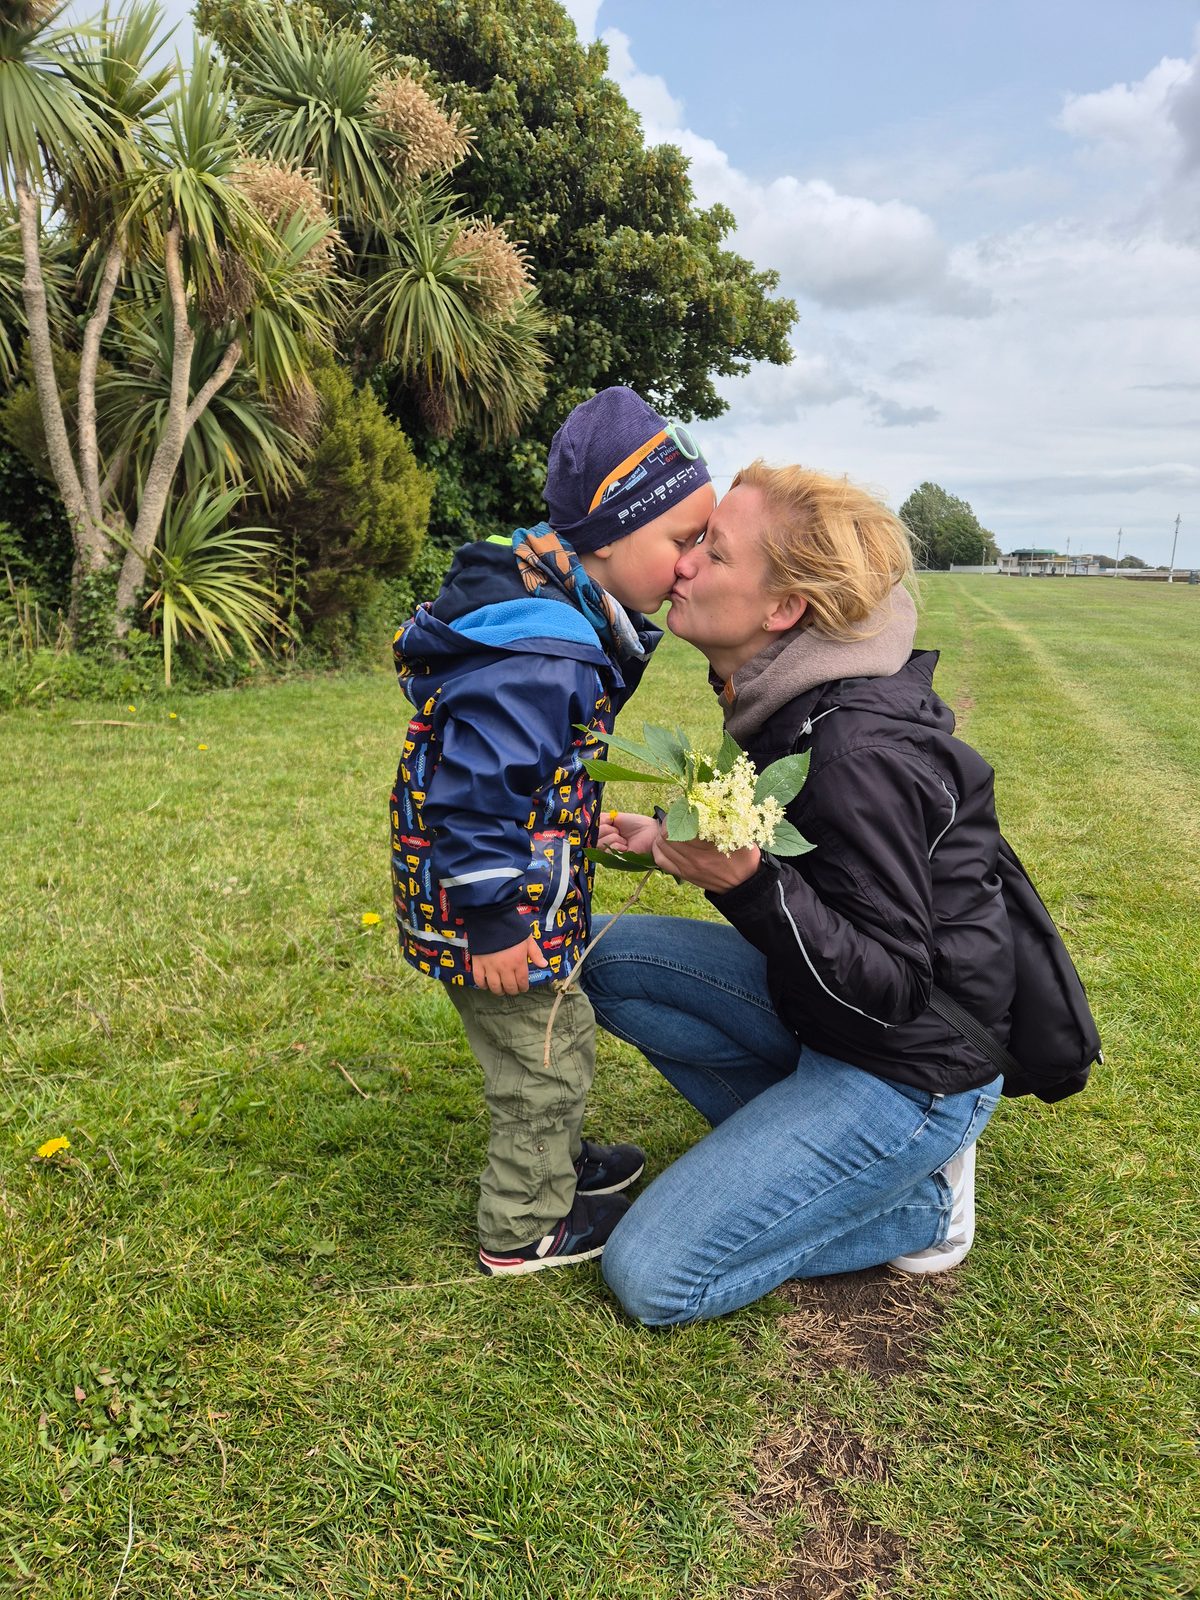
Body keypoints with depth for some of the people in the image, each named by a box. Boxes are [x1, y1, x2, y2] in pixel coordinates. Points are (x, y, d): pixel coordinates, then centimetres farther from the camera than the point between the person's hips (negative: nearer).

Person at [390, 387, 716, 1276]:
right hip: (497, 913, -10)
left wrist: (588, 825, 24)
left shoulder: (564, 615, 5)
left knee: (564, 1032, 27)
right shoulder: (534, 656, -30)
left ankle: (560, 1162, 51)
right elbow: (473, 791, -30)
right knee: (543, 1065, 8)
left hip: (531, 897, 10)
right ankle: (527, 1229, 30)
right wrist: (492, 921, -24)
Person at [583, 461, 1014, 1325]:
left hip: (910, 1068, -9)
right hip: (823, 1008, 9)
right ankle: (796, 1143, 9)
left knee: (651, 1277, -8)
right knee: (611, 958, 5)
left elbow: (891, 987, -26)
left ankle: (920, 1205, 6)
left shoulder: (859, 752, -30)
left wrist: (749, 885, -40)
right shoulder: (789, 703, -1)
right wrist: (671, 838, 12)